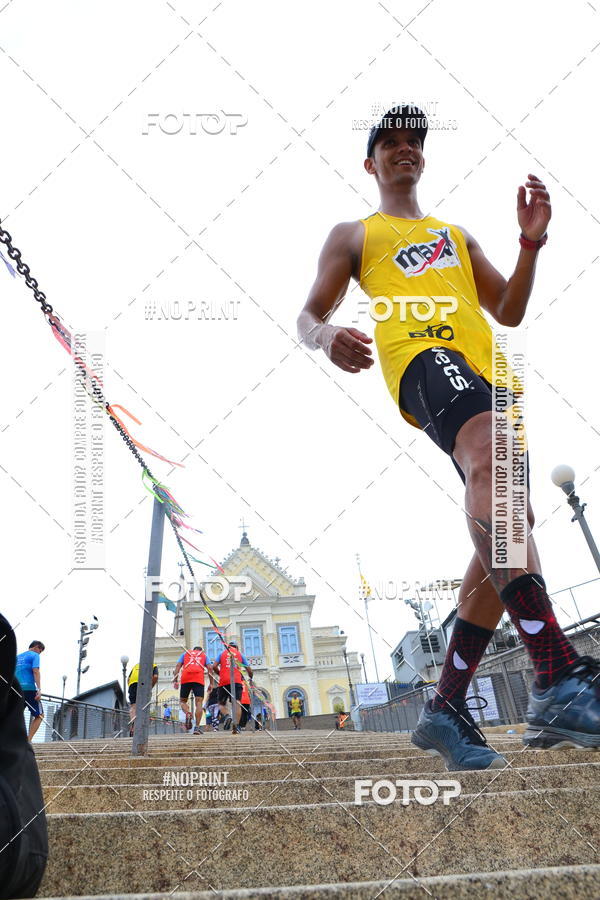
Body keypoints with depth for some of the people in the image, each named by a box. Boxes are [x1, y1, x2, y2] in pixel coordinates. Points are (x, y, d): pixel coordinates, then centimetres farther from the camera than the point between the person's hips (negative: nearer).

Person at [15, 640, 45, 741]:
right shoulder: (34, 655, 1)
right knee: (39, 715, 2)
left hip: (17, 690, 7)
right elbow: (35, 672, -12)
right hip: (29, 689, -7)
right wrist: (39, 690, -18)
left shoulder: (18, 657, 21)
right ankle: (28, 740, -10)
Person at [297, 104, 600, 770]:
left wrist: (530, 243, 12)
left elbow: (508, 313, 27)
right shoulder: (354, 235, 24)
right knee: (490, 458, -38)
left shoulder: (457, 235, 37)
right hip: (423, 356, -6)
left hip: (489, 374, 6)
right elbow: (307, 317, 11)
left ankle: (447, 708, 4)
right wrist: (326, 335, -13)